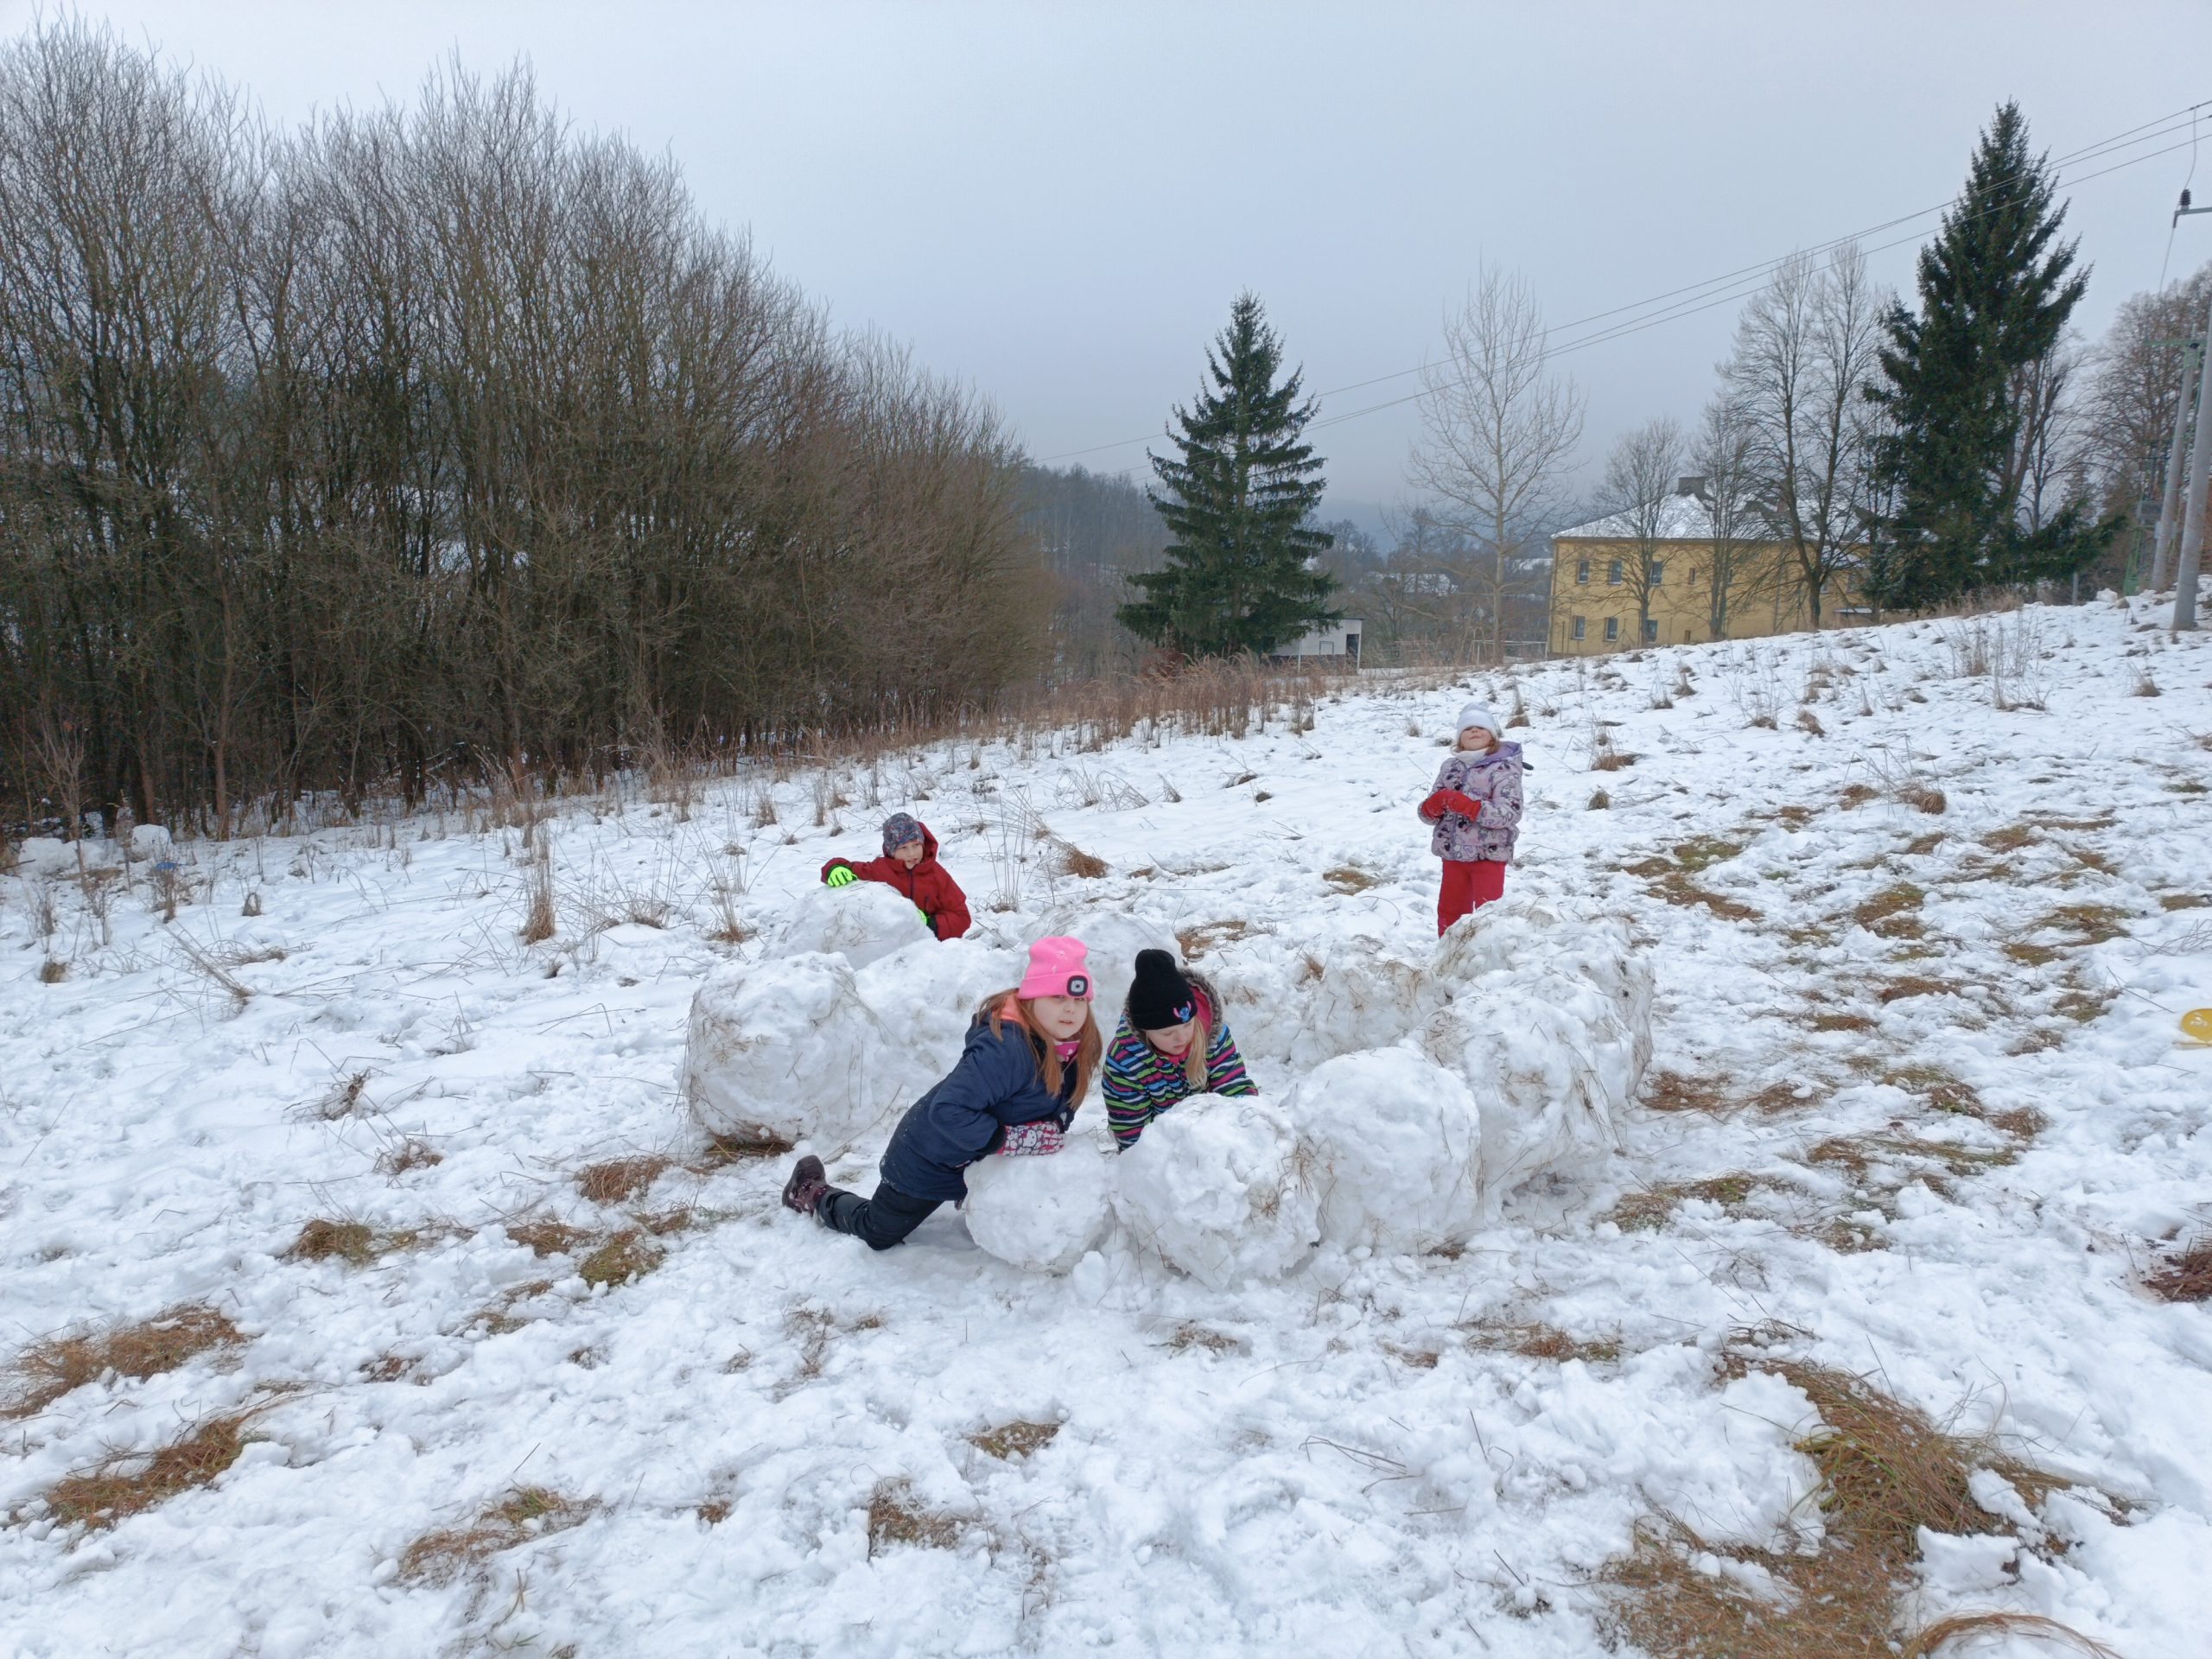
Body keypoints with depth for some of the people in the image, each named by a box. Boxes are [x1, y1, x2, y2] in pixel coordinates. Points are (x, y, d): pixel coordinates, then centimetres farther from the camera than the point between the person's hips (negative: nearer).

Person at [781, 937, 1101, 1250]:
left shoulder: (1077, 1046, -14)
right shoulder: (1003, 1048, -39)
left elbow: (1060, 1104, 4)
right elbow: (946, 1111, -43)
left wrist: (1049, 1133, -14)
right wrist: (1008, 1140, -42)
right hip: (931, 1158, -6)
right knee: (877, 1233, 15)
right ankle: (815, 1194, 40)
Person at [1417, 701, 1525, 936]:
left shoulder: (1504, 767, -8)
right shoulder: (1450, 767, 8)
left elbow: (1510, 813, -20)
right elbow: (1427, 813, 7)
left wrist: (1466, 805, -28)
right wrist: (1433, 806, -18)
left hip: (1489, 853, -6)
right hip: (1453, 853, 6)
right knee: (1449, 912, 16)